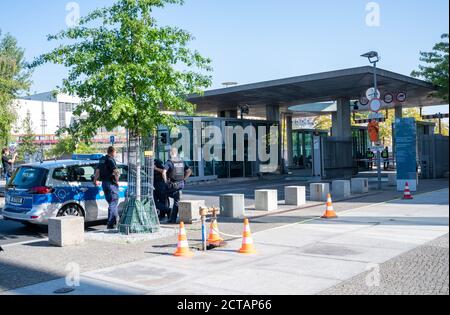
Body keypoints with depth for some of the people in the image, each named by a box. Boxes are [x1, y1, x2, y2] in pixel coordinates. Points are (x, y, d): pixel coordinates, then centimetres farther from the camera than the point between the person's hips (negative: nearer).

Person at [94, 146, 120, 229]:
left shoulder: (102, 159, 13)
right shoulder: (111, 160, -13)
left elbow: (97, 170, 18)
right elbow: (116, 172, -24)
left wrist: (95, 180, 26)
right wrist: (116, 181, -13)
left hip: (104, 183, 9)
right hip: (111, 183, -9)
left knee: (111, 202, 19)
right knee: (113, 203, -3)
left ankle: (115, 220, 28)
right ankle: (111, 224, -3)